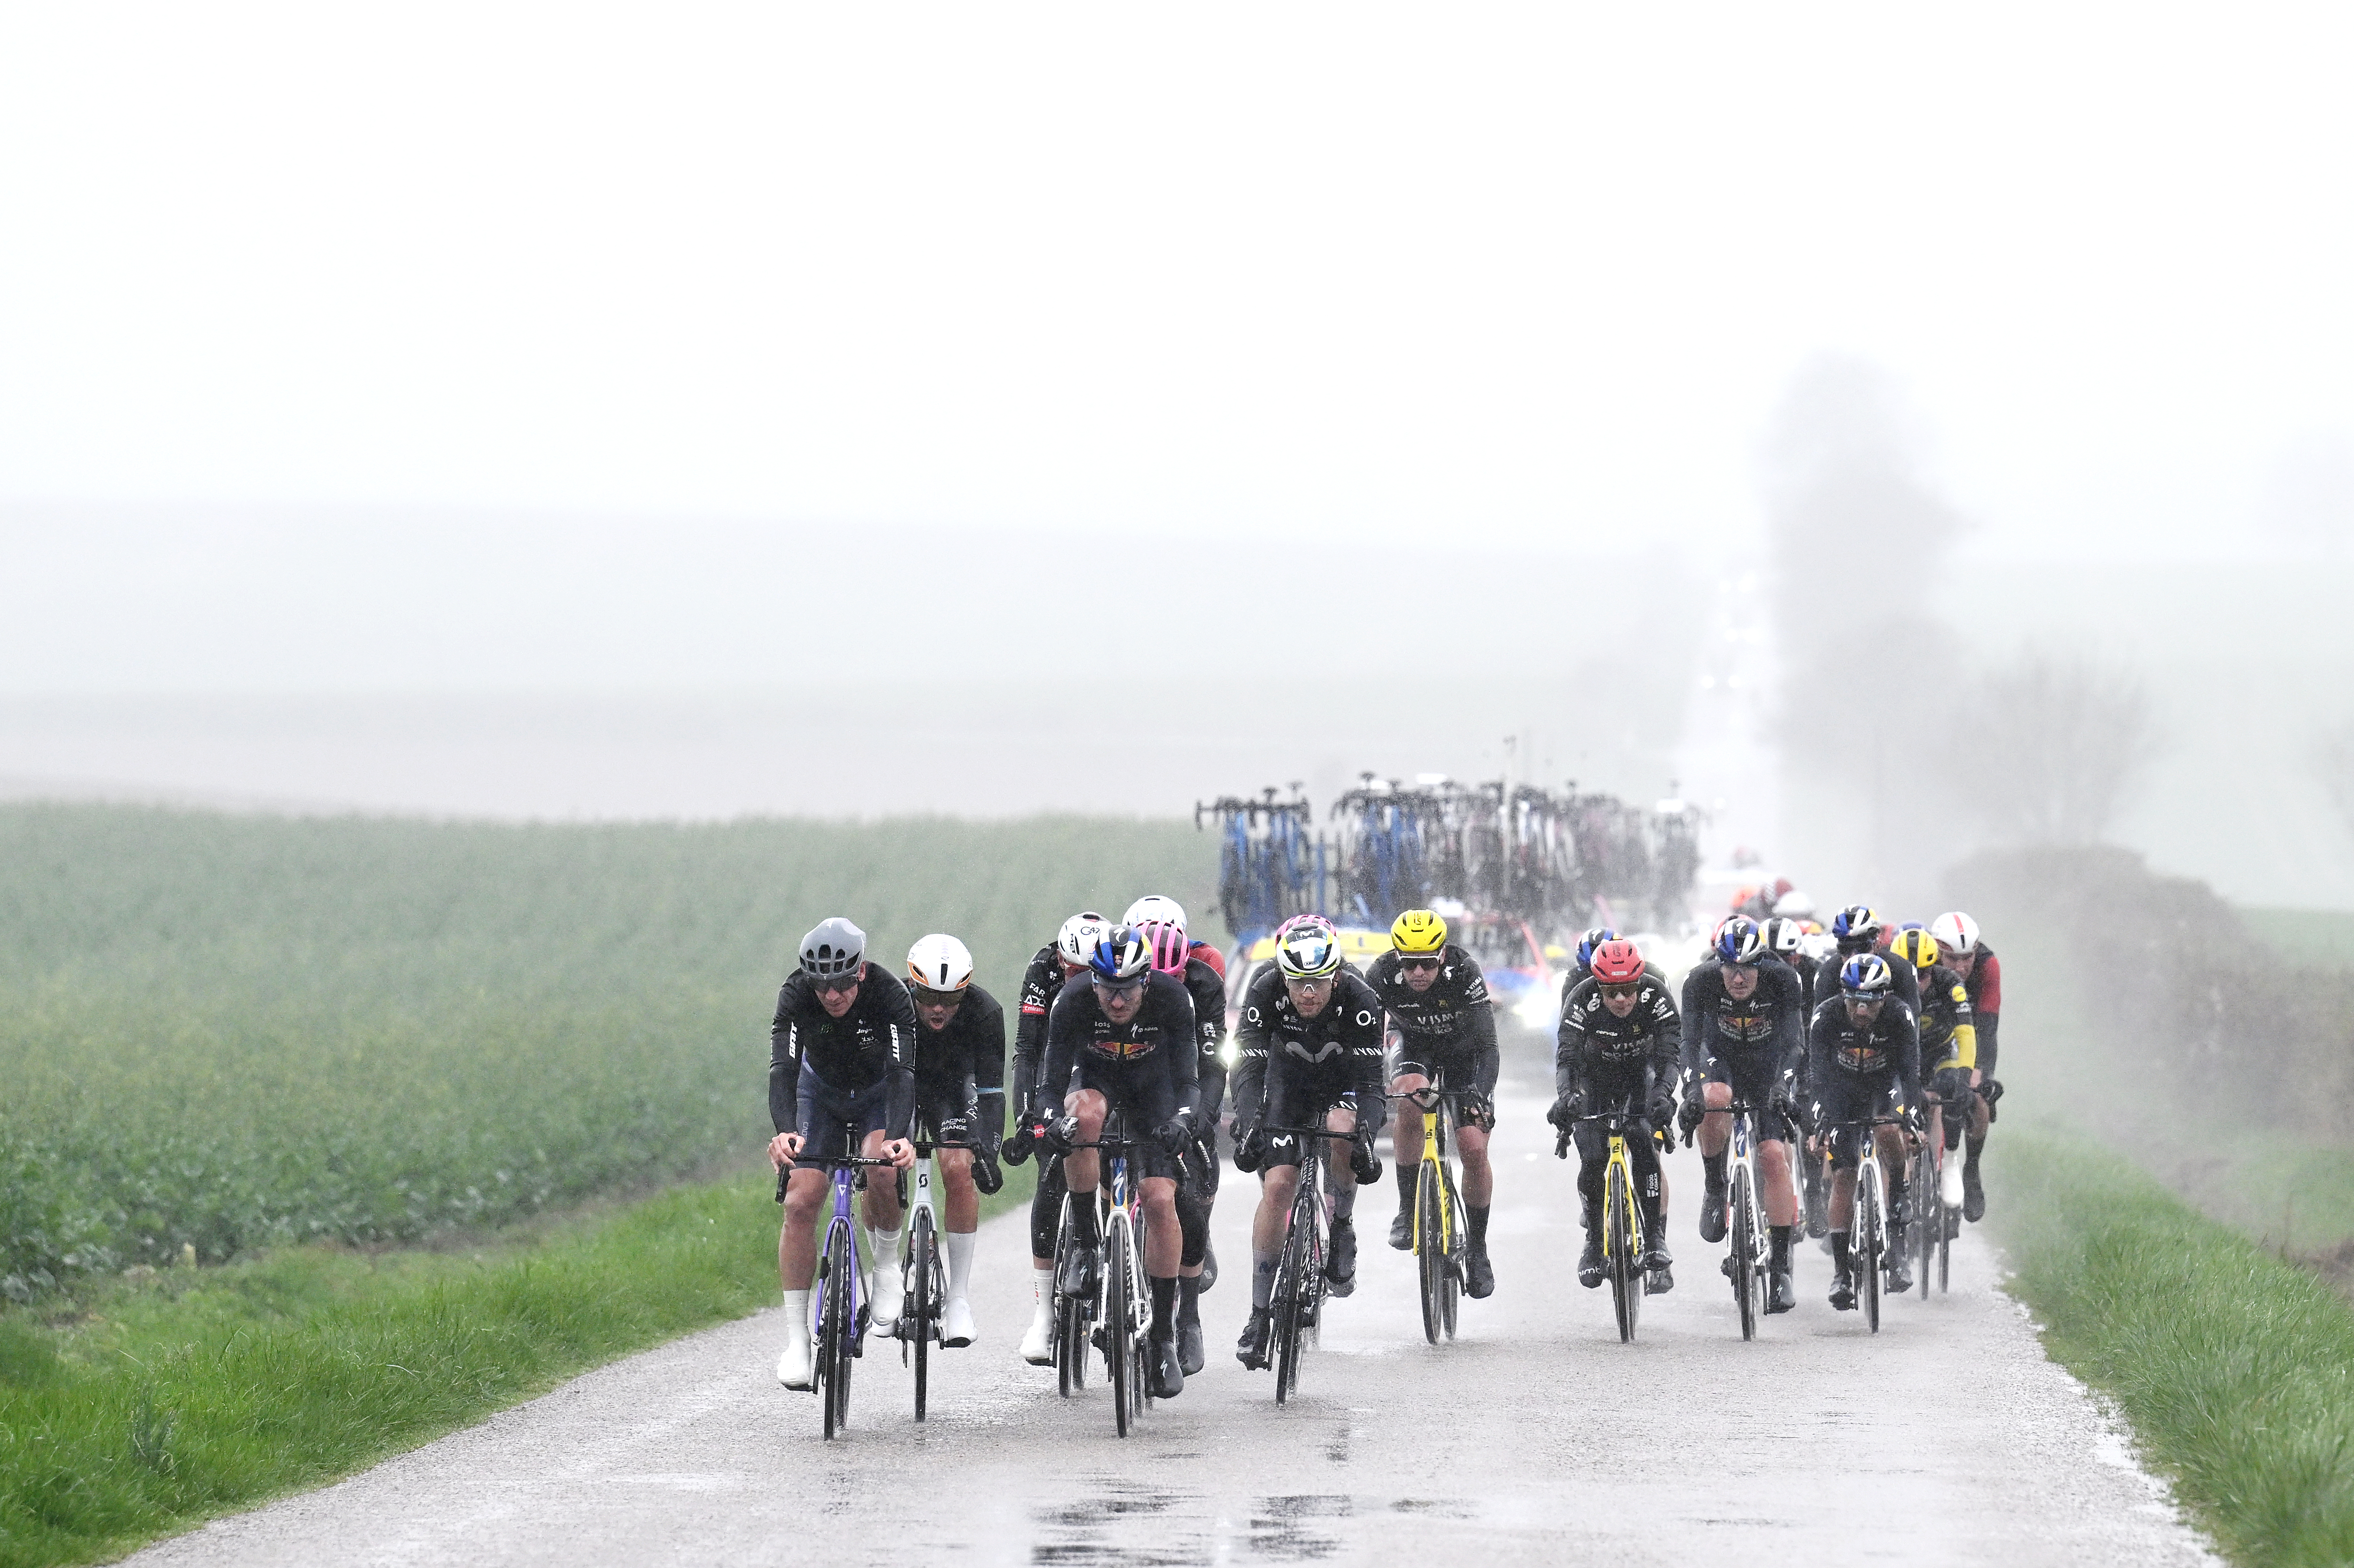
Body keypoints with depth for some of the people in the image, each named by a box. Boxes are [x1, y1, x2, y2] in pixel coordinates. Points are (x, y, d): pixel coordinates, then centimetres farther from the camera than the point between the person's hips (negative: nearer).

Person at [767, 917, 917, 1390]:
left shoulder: (889, 995, -33)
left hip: (879, 1092, -1)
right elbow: (783, 1068, -40)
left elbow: (902, 1074, -42)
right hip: (821, 1088, 1)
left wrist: (897, 1136, -60)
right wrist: (785, 1131, -58)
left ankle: (887, 1267, -1)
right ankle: (796, 1340, -10)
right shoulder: (795, 996, -29)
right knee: (801, 1201, -16)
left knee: (880, 1177, -31)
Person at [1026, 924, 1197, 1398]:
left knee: (1160, 1200, -15)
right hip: (1094, 1074, 0)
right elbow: (1052, 1079, -28)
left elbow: (1186, 1075, -27)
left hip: (1152, 1084, 0)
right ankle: (1084, 1243, -19)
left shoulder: (1172, 999, -30)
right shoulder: (1072, 1001, -30)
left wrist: (1184, 1115, -49)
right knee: (1084, 1116, -38)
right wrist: (1045, 1118, -49)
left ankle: (1164, 1336, -5)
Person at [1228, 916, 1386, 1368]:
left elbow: (1369, 1081, -35)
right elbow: (1250, 1070, -32)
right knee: (1277, 1186, -14)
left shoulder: (1360, 999, -32)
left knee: (1342, 1131, -35)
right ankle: (1260, 1316, -5)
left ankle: (1342, 1230, -7)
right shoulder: (1265, 992, -29)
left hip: (1343, 1083, -1)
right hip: (1288, 1082, 1)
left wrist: (1364, 1133, -52)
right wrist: (1248, 1126, -49)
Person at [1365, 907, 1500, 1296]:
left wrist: (1480, 1091, -51)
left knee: (1474, 1150, -11)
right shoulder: (1382, 976, -30)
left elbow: (1487, 1046, -35)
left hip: (1462, 1048, -1)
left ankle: (1477, 1249, 9)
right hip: (1413, 1042, 1)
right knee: (1410, 1103, -33)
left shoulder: (1464, 973, -34)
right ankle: (1409, 1208, -16)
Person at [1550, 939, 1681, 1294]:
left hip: (1640, 1072, 0)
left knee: (1644, 1144, -25)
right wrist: (1565, 1097, -55)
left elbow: (1670, 1053, -33)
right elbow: (1566, 1057, -36)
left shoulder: (1655, 995, -28)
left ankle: (1655, 1238, -22)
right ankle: (1594, 1238, 9)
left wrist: (1663, 1094, -52)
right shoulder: (1582, 1000, -30)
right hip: (1595, 1075, 0)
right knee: (1593, 1159, -15)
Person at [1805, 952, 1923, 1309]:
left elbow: (1910, 1070, -33)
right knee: (1843, 1176, -9)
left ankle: (1897, 1226, -16)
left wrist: (1912, 1119, -47)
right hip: (1843, 1087, 1)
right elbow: (1818, 1072, -33)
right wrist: (1820, 1122, -46)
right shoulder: (1826, 1016, -28)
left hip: (1885, 1082, -1)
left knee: (1888, 1132, -32)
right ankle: (1841, 1271, -3)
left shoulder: (1901, 1017, -28)